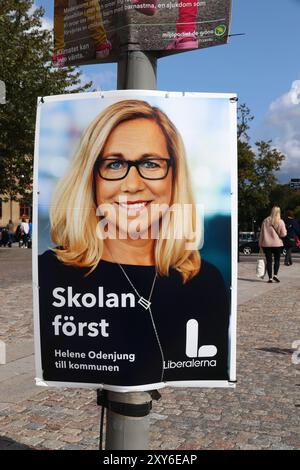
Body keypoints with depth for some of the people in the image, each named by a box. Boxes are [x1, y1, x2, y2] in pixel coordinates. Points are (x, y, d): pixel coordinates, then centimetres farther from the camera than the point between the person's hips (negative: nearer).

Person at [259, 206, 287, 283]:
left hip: (266, 244, 2)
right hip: (277, 244, -1)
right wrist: (285, 231, 14)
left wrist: (260, 243, 11)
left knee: (269, 261, 4)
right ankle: (275, 275, -1)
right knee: (277, 260, 13)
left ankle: (270, 278, 3)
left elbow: (261, 233, 4)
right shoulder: (280, 222, -6)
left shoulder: (265, 221, 1)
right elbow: (283, 234, -8)